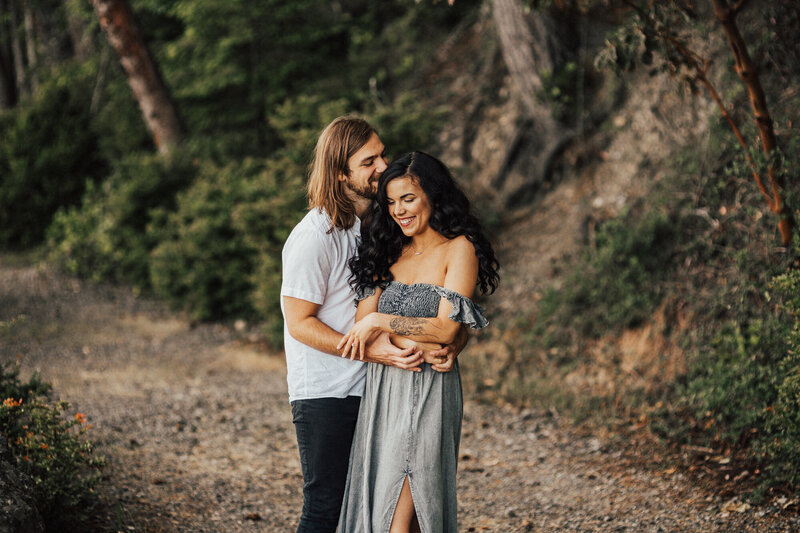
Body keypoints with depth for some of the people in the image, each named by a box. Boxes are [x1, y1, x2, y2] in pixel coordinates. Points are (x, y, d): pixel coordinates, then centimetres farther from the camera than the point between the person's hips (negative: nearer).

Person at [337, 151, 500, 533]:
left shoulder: (459, 249, -3)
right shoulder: (390, 252, 13)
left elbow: (445, 328, -11)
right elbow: (361, 322, 4)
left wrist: (379, 322, -10)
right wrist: (416, 346, -12)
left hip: (428, 391, -6)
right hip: (381, 389, 6)